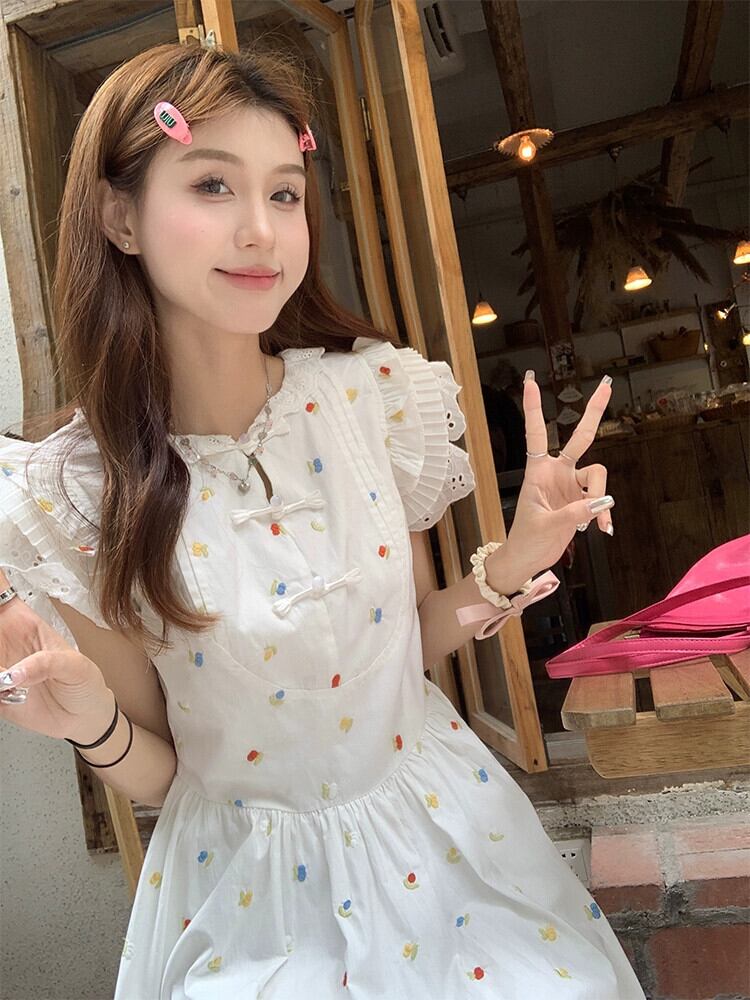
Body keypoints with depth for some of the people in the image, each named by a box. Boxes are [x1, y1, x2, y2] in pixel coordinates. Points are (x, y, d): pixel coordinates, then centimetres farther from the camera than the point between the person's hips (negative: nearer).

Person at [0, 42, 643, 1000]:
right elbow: (159, 776, -6)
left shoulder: (372, 392, -13)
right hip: (243, 880, -1)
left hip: (435, 822, 2)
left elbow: (413, 633, 2)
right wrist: (93, 725, -26)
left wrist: (511, 566, -15)